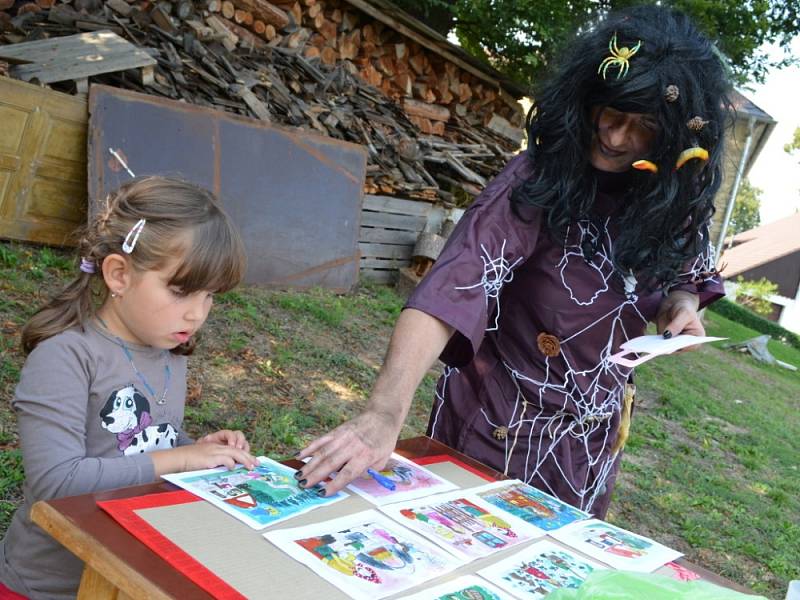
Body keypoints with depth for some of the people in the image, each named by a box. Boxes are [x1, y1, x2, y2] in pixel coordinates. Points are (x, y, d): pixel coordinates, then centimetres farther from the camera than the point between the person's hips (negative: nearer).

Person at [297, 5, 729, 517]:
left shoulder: (677, 201, -9)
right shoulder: (538, 180, -24)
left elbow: (688, 274, 12)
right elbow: (453, 289, -37)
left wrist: (681, 303, -12)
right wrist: (384, 416, -50)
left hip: (591, 438, 5)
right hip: (497, 424, -4)